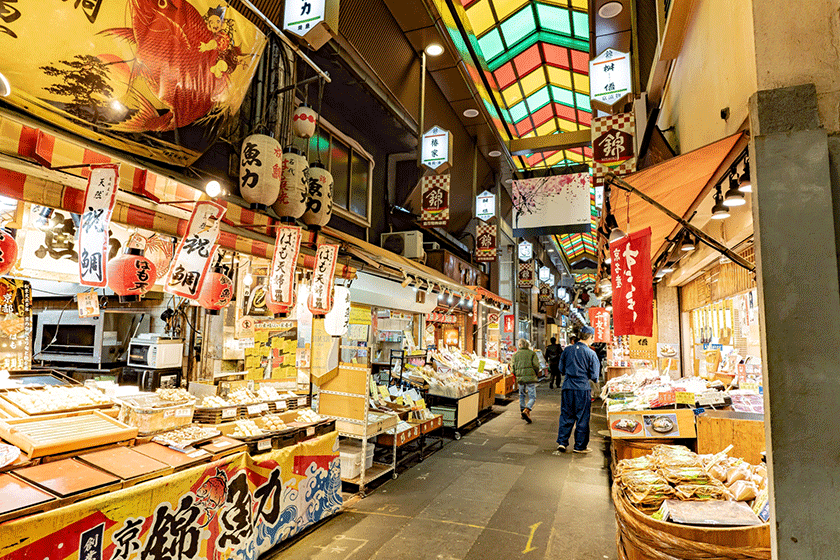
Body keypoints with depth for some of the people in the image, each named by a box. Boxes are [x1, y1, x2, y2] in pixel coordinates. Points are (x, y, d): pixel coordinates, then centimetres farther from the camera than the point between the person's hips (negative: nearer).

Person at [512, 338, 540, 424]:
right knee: (532, 397, 0)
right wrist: (535, 374, 12)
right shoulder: (532, 353, 3)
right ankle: (526, 411, -20)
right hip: (530, 378, -2)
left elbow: (513, 368, 4)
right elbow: (536, 366, -5)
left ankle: (522, 411, 22)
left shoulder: (515, 354, 8)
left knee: (522, 396, 21)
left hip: (520, 378, 3)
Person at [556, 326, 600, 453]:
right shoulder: (591, 353, -8)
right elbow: (594, 375, -4)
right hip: (583, 388, -3)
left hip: (568, 387, 3)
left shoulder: (567, 350, 1)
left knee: (566, 415, 13)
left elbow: (561, 369, 10)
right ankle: (580, 446, 17)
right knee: (582, 418, 8)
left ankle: (562, 442, 12)